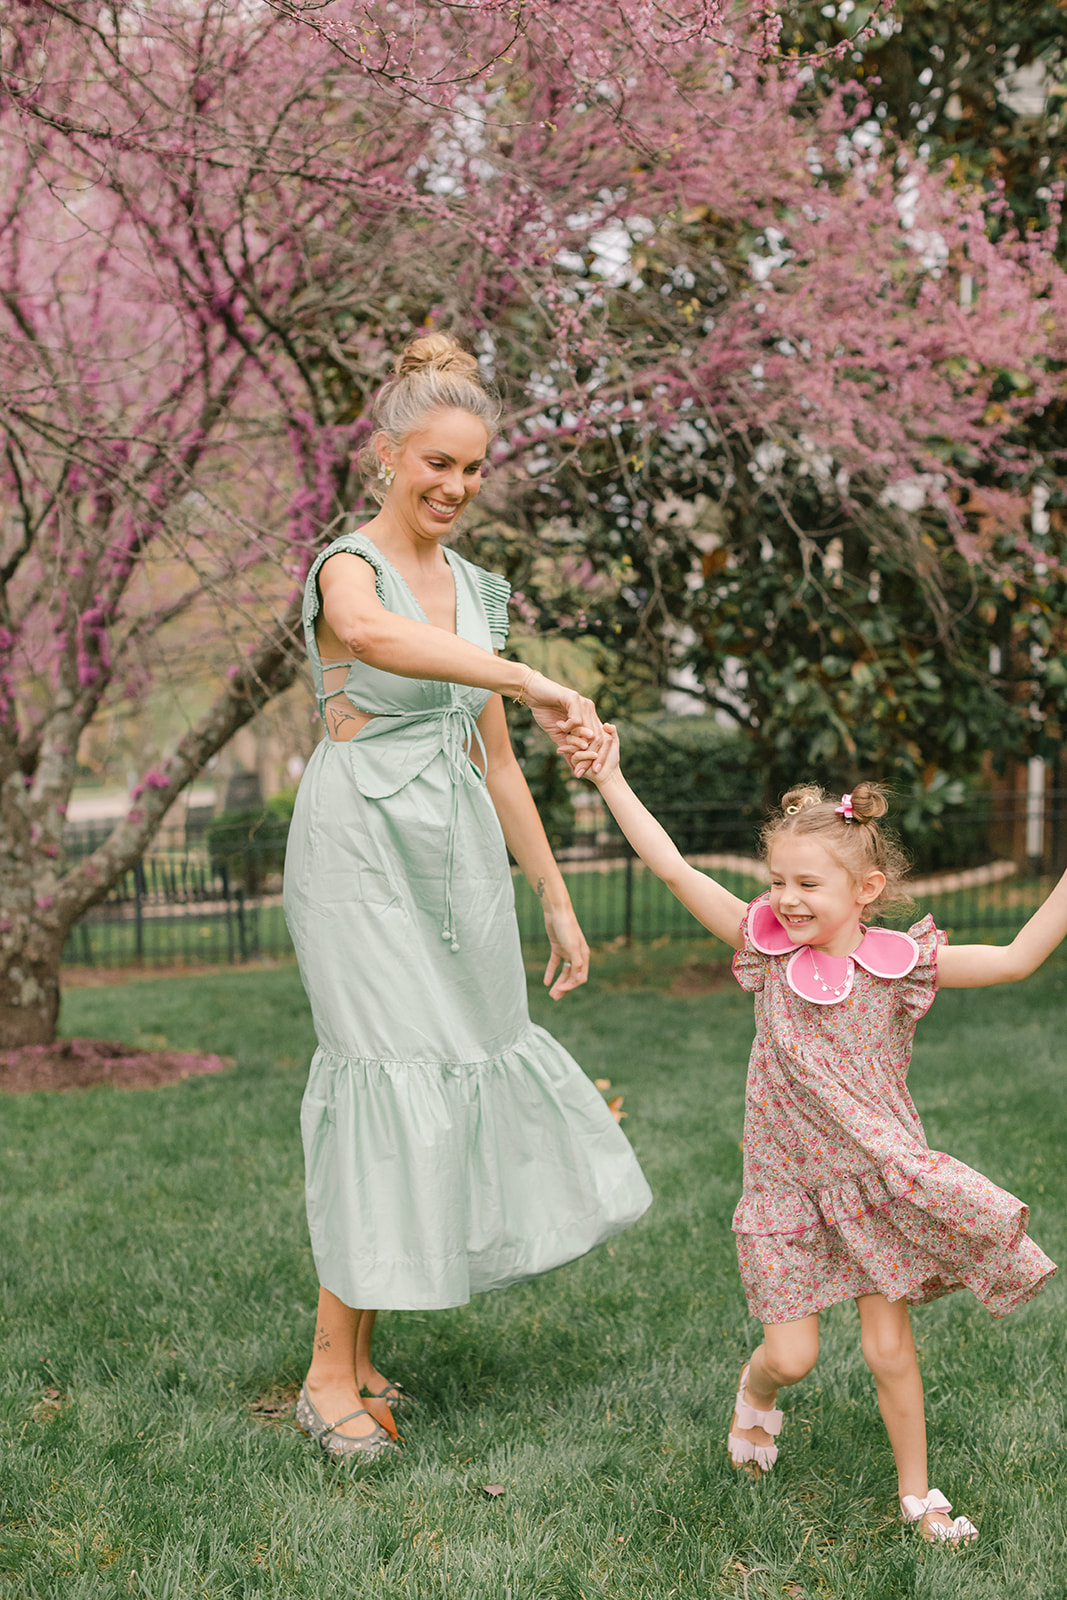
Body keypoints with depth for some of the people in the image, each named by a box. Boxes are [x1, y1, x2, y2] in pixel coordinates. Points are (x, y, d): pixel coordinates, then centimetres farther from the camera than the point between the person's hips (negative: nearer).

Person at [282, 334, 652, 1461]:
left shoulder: (475, 590, 16)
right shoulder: (349, 567, -7)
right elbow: (370, 632, -35)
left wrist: (556, 902, 17)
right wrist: (534, 685, -45)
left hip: (461, 859, 7)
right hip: (365, 849, -7)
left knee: (465, 1072, 4)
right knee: (394, 1077, -11)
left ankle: (357, 1355, 15)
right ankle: (331, 1376, 0)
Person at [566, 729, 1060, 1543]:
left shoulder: (899, 962, -10)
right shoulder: (766, 945, -8)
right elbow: (674, 867, -10)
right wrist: (611, 779, -10)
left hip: (879, 1181, 0)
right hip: (786, 1185, 1)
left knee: (890, 1348, 3)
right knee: (792, 1355, 2)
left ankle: (917, 1492, 25)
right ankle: (755, 1388, 38)